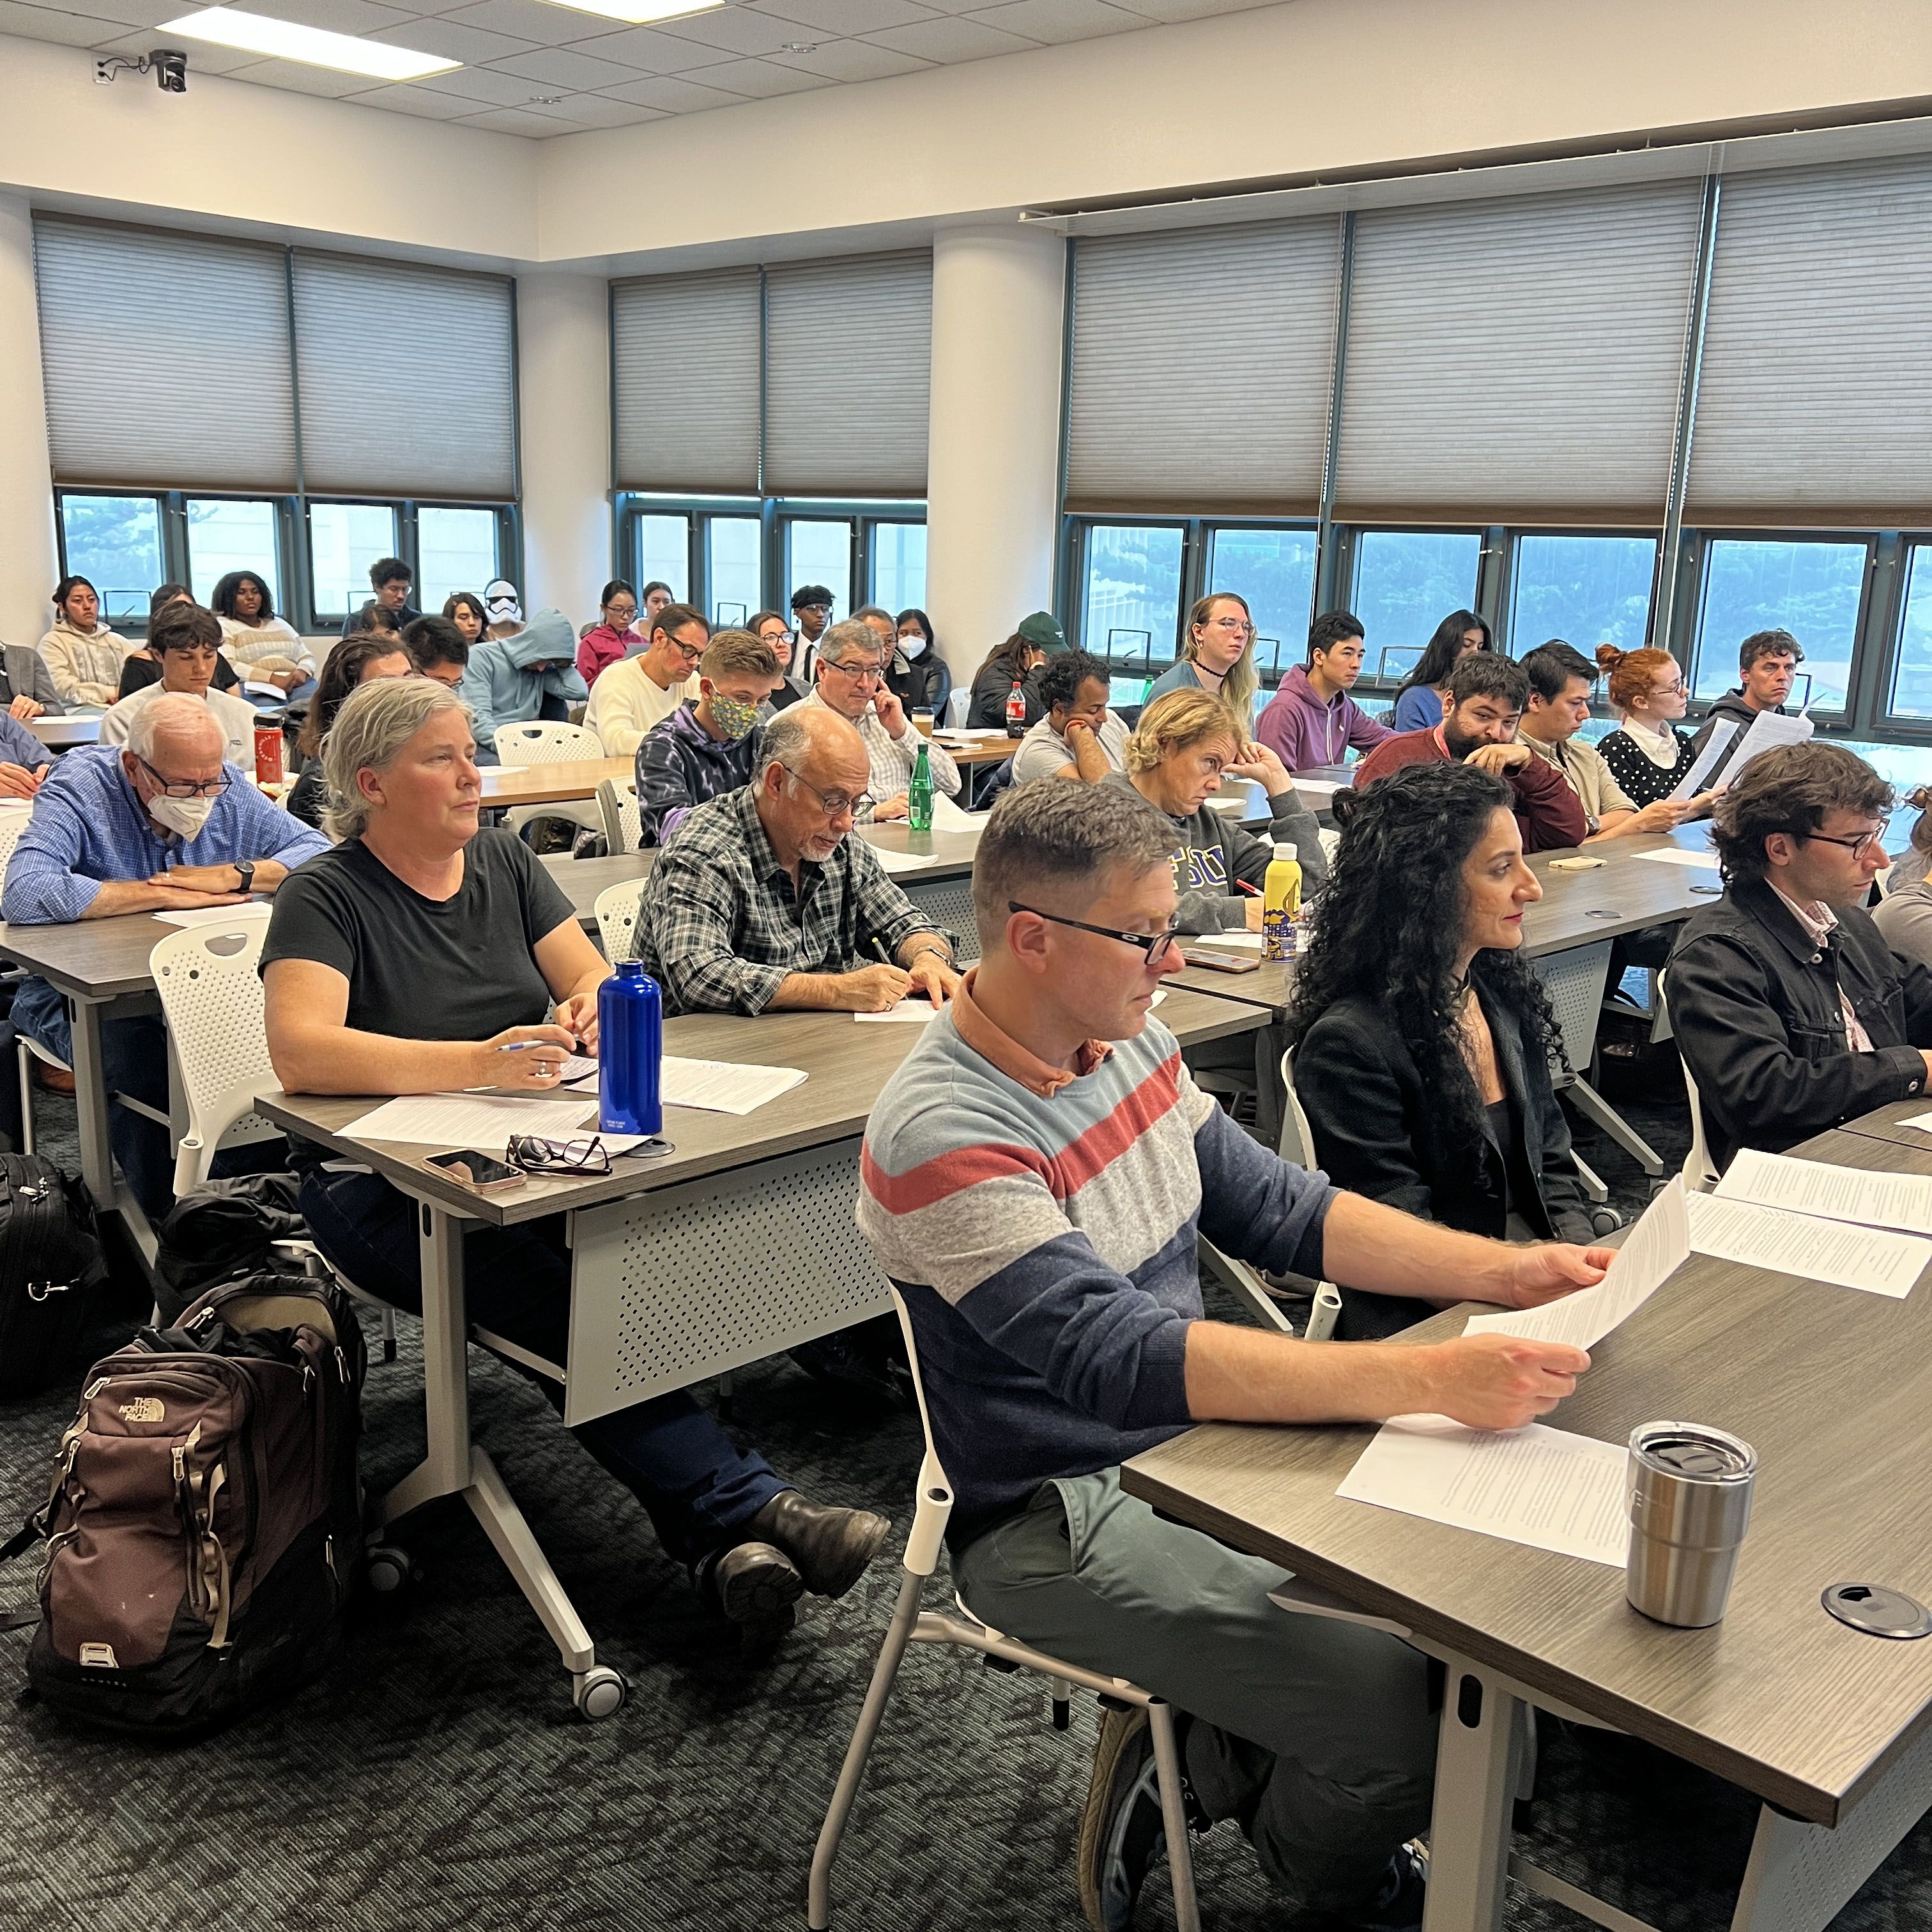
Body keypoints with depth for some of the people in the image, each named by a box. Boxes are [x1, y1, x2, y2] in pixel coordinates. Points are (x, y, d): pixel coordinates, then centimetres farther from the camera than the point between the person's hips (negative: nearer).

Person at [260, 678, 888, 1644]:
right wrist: (477, 1063, -31)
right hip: (384, 1187, -4)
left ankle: (727, 1545, -38)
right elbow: (301, 1051, -19)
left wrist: (591, 1003, -14)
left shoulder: (503, 861, 16)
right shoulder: (326, 897, -3)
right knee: (567, 1300, -35)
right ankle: (748, 1508, -38)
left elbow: (592, 973, 12)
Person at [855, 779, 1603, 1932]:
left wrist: (1502, 1271, -5)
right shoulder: (943, 1138, -25)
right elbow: (1117, 1359, -32)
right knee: (1412, 1718, -19)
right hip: (1063, 1515, -8)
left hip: (1195, 1436, 8)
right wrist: (1428, 1380, -35)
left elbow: (1276, 1209, 7)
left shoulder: (1131, 1041, 1)